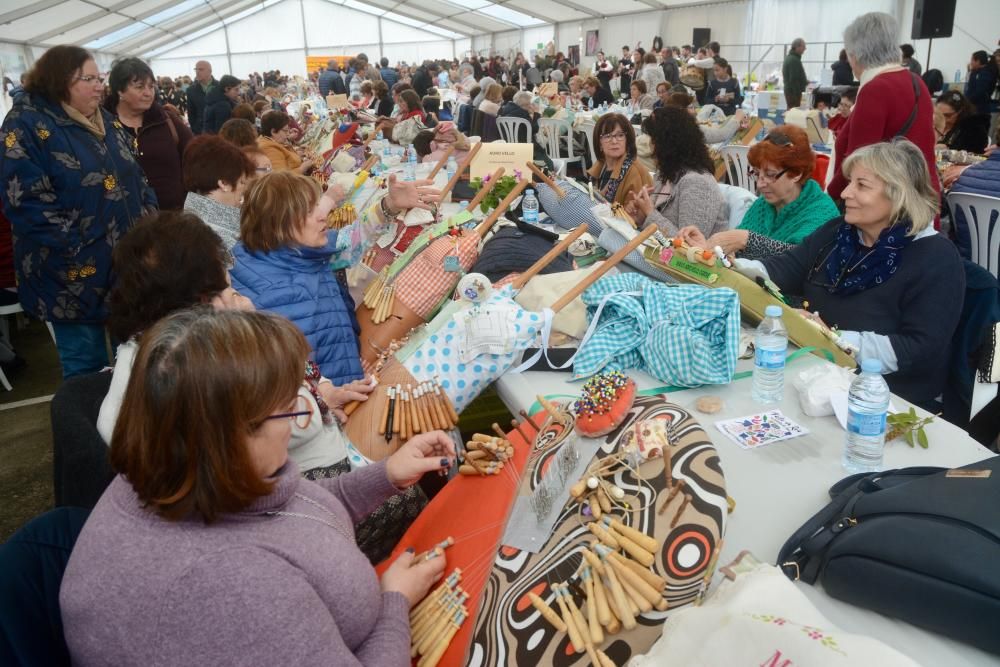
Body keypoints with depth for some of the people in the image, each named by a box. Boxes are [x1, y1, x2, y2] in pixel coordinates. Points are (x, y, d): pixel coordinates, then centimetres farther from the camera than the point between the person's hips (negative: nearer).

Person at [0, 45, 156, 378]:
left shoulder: (105, 120, 12)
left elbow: (135, 177, 17)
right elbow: (27, 201, -19)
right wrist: (79, 250, -21)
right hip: (76, 273, -7)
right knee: (87, 366, 7)